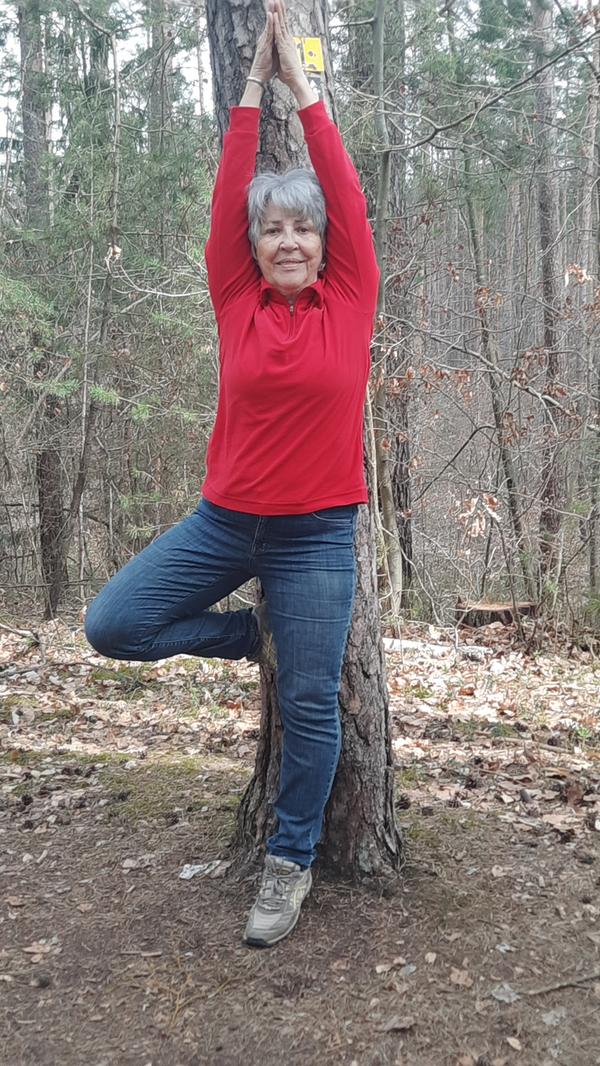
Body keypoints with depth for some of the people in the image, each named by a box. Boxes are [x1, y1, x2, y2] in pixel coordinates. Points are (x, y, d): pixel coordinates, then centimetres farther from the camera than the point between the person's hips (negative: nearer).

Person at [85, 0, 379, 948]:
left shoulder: (350, 300, 0)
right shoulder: (238, 302, 3)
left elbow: (345, 191, -2)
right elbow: (228, 197, 1)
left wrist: (302, 83, 4)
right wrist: (252, 85, 7)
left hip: (316, 534, -2)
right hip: (225, 519, 3)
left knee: (311, 703, 2)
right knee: (111, 626, -3)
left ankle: (292, 861, 24)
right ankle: (246, 635, 20)